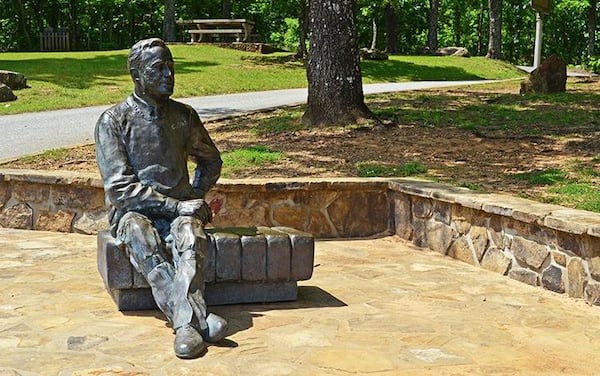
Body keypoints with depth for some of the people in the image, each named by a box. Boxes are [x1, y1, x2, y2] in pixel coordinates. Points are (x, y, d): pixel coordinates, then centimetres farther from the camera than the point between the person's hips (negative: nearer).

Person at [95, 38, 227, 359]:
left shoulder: (184, 116, 10)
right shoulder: (113, 121, -3)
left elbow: (211, 161, 26)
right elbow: (119, 188, -11)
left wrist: (194, 199, 6)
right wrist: (177, 206, -19)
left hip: (178, 209, 2)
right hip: (132, 211, -2)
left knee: (189, 233, -34)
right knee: (141, 236, -38)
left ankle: (185, 324, -55)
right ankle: (198, 318, -50)